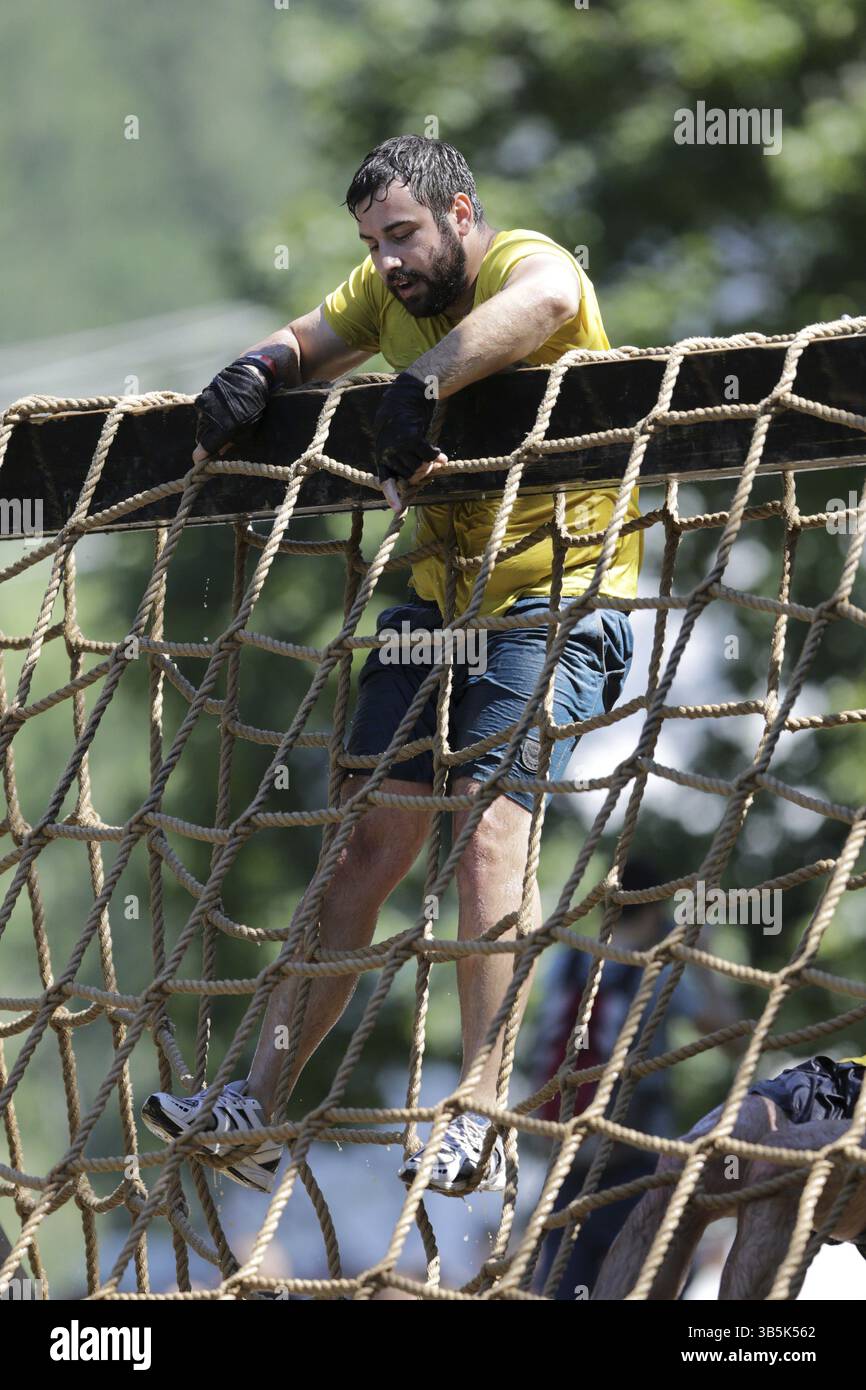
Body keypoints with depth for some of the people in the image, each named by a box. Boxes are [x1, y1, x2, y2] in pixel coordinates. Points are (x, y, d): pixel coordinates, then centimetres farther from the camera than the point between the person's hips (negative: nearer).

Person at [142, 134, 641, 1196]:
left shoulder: (525, 261, -14)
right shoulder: (389, 291, 10)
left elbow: (546, 297, -37)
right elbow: (307, 345, 19)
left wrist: (419, 383, -43)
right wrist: (254, 373, -5)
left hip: (553, 599, -7)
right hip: (440, 596, 8)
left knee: (488, 832, -21)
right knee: (367, 840, 2)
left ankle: (480, 1131, -22)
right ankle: (255, 1109, 1)